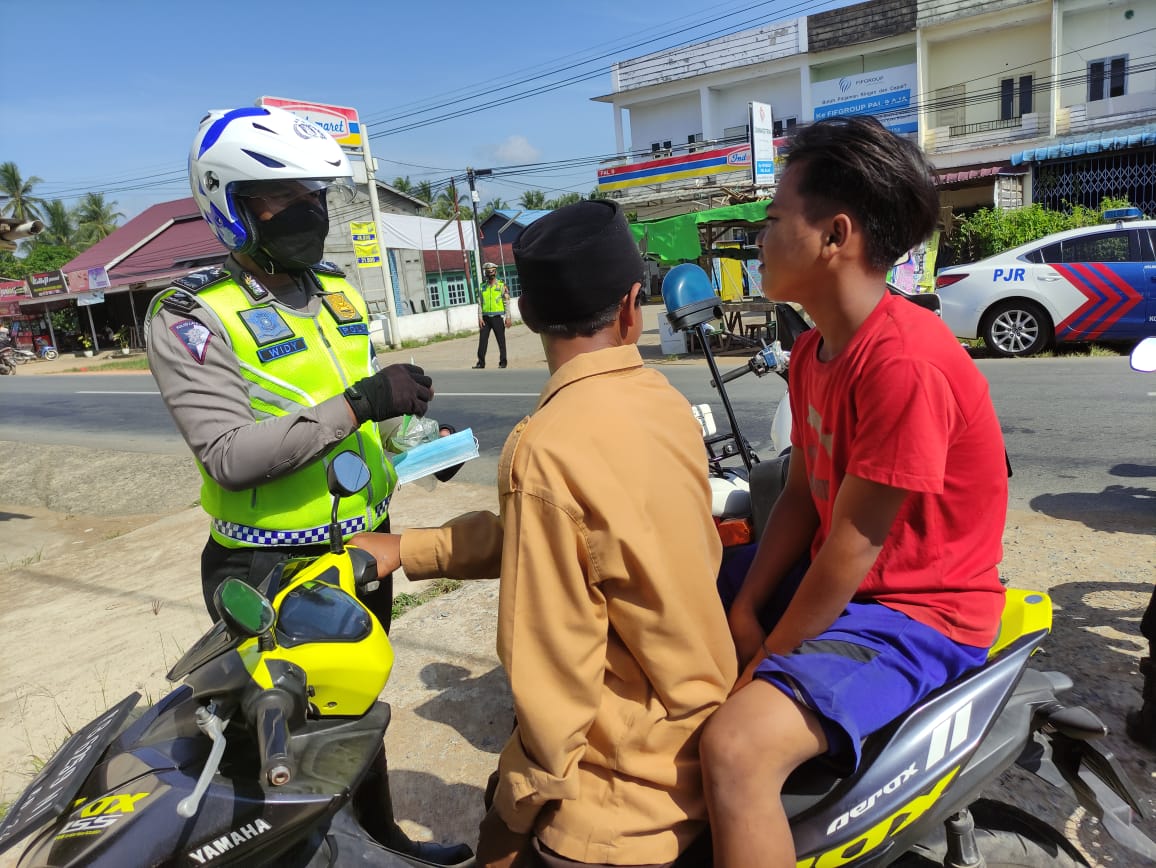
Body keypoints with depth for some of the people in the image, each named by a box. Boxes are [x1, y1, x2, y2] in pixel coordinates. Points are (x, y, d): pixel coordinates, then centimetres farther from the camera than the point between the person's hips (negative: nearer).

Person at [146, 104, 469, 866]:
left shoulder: (337, 292, 7)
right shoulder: (191, 317, -15)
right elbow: (231, 455, -26)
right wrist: (357, 404, -32)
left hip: (364, 542, 7)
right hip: (275, 567, -7)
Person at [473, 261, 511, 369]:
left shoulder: (501, 285, 0)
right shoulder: (482, 287, 9)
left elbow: (507, 302, -2)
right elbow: (479, 303, 8)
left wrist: (508, 317, -7)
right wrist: (480, 318, -1)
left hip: (498, 317, -3)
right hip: (485, 317, 3)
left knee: (501, 340, 3)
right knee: (482, 340, 0)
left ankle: (502, 362, 11)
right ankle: (481, 362, 5)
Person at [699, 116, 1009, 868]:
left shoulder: (905, 362, -27)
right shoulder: (812, 352, 3)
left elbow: (851, 550, -23)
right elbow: (801, 494, 5)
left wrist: (763, 662, -12)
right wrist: (741, 613, -3)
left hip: (915, 613, -9)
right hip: (830, 582, 9)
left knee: (736, 747, -30)